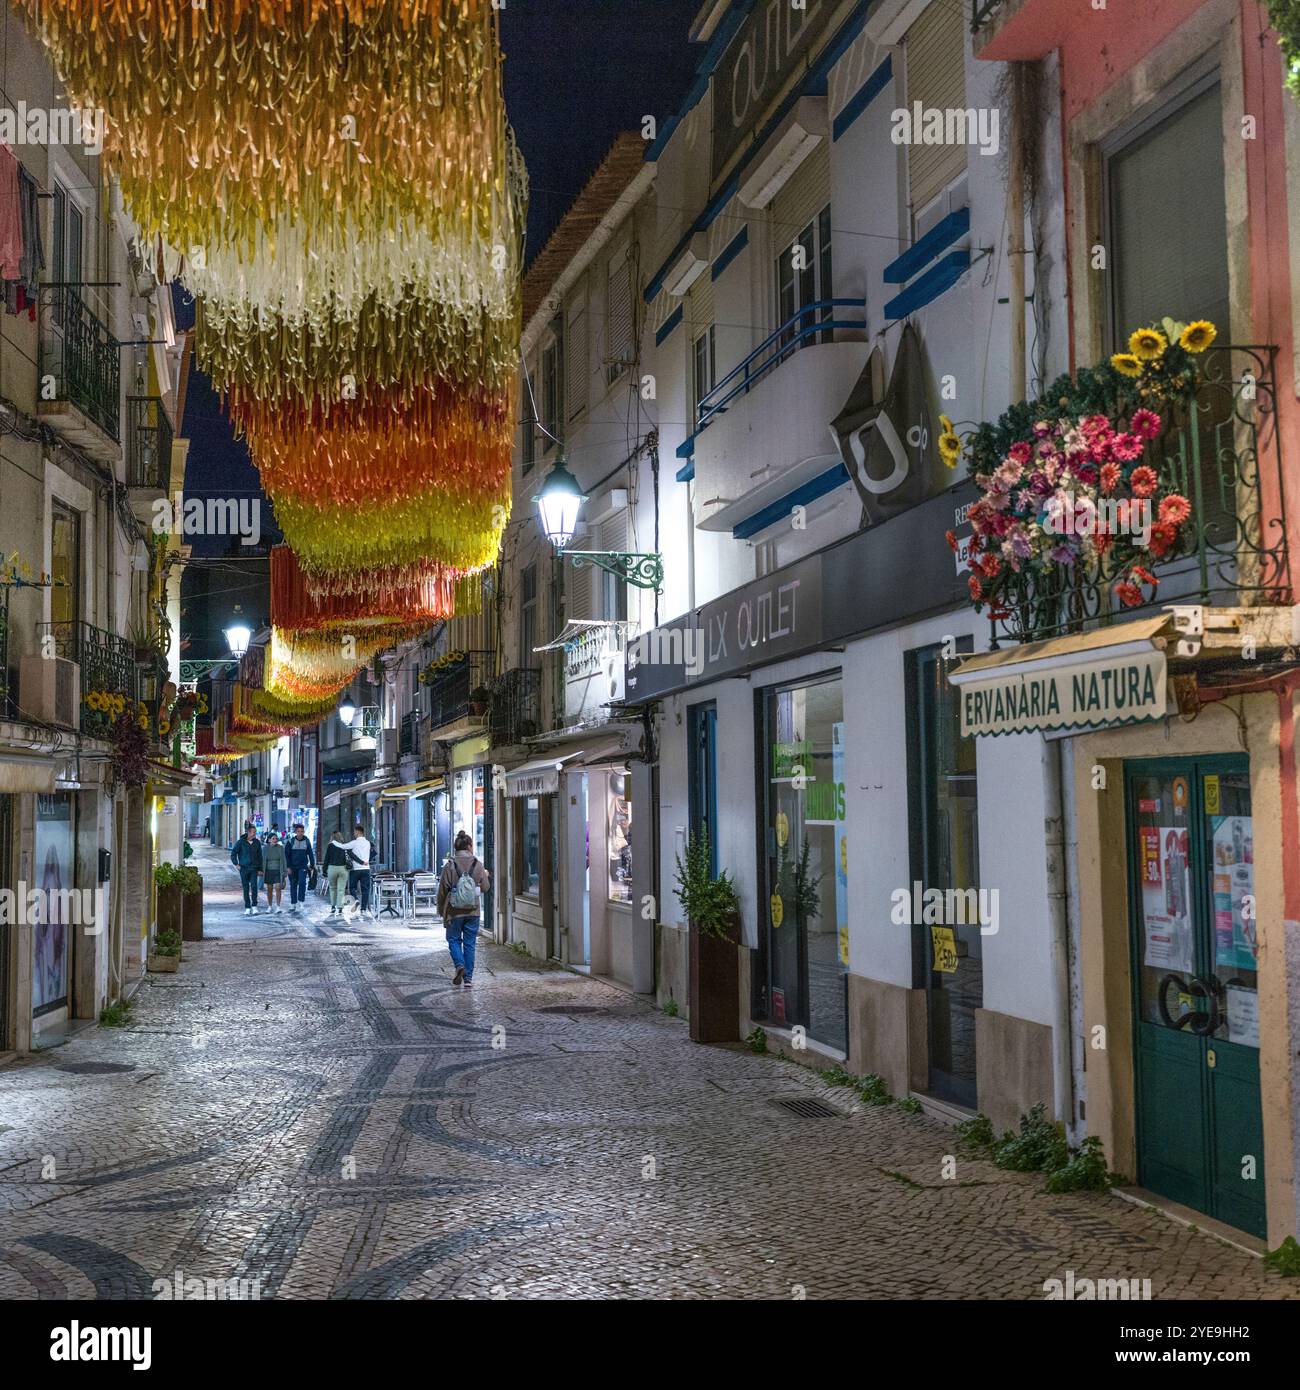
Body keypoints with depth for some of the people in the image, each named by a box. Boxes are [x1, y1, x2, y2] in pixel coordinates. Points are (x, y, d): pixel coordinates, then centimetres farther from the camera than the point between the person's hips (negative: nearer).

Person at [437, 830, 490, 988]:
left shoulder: (449, 866, -7)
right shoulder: (477, 865, -3)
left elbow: (442, 890, -3)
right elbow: (485, 887, 4)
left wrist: (441, 910, 9)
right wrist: (486, 876, 25)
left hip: (454, 911, -1)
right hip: (473, 912, 2)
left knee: (454, 940, 14)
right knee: (469, 943, 9)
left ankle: (460, 965, -10)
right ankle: (468, 977, 8)